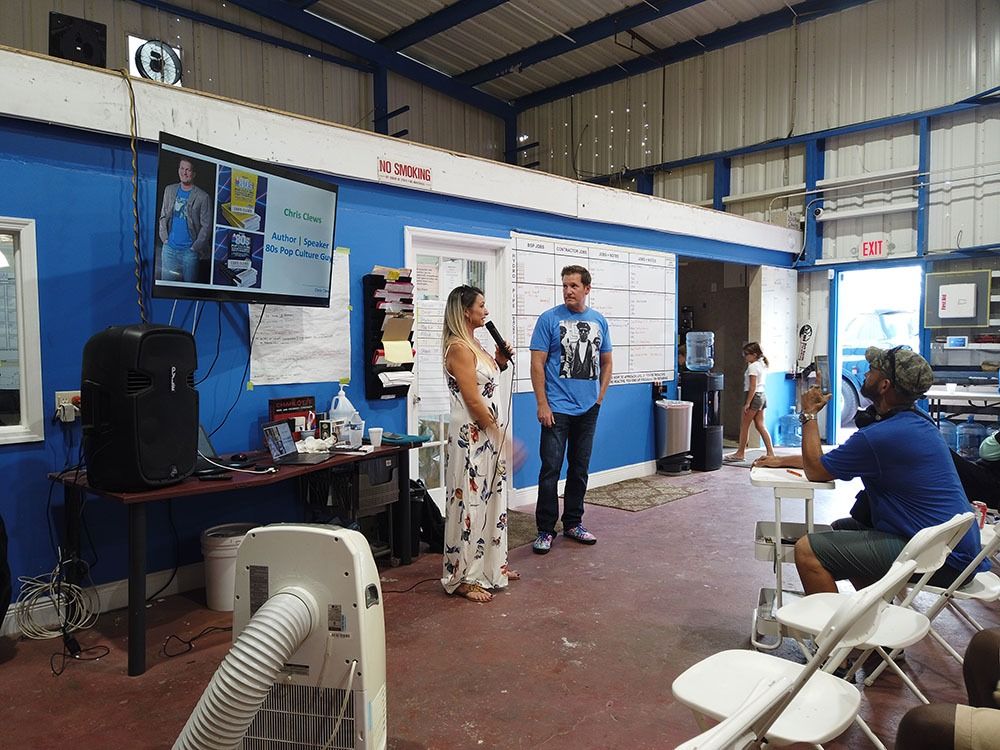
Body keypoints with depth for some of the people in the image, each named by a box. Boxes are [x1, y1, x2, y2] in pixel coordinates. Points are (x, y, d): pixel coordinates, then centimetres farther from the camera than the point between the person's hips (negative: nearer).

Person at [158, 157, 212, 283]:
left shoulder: (202, 197, -7)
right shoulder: (169, 190, 9)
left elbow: (206, 226, -8)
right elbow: (163, 216, 13)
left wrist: (195, 247, -12)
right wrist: (164, 237, 1)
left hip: (189, 250, -4)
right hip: (169, 248, 4)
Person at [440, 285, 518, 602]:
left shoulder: (474, 344, 12)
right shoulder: (458, 347, -16)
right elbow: (473, 400, -19)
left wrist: (498, 361, 7)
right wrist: (499, 432, -12)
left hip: (488, 433, 10)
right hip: (470, 435, -10)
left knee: (491, 498, 17)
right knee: (470, 503, -1)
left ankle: (491, 565, 31)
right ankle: (464, 577, 10)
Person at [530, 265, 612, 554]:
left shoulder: (599, 321, 8)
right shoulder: (549, 319, -5)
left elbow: (606, 363, 16)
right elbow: (537, 364, -7)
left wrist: (599, 398, 7)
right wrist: (542, 405, -12)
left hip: (588, 409, 5)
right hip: (557, 408, -4)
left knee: (580, 468, 13)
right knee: (550, 469, -4)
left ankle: (573, 523, 26)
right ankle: (545, 529, 7)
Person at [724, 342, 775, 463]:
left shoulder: (752, 366, -14)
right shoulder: (762, 364, 13)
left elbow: (753, 387, -19)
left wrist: (747, 403, -19)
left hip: (754, 396, -9)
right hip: (762, 395, 9)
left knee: (744, 425, 0)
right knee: (760, 425, 9)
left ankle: (740, 453, 7)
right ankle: (770, 452, 5)